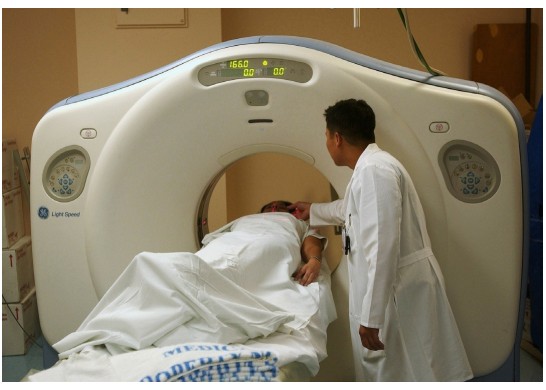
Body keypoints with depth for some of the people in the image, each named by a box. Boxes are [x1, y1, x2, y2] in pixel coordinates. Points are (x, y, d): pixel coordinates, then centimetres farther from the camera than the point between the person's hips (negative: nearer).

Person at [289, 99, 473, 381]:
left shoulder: (374, 170, -17)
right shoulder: (369, 167, 16)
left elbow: (383, 246, -25)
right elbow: (351, 208, 39)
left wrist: (371, 316, -26)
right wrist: (312, 211, 55)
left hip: (399, 291, -10)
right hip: (393, 288, 10)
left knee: (401, 373, -2)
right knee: (381, 368, 17)